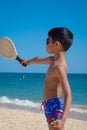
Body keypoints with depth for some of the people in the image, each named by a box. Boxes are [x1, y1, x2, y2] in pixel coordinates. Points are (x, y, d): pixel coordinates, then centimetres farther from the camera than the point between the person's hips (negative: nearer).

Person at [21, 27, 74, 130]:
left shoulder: (59, 66, -20)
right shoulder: (53, 60, 10)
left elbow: (68, 94, -28)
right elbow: (39, 60, 34)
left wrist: (63, 119, -40)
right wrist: (29, 62, 54)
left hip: (55, 106, -10)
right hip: (51, 106, 10)